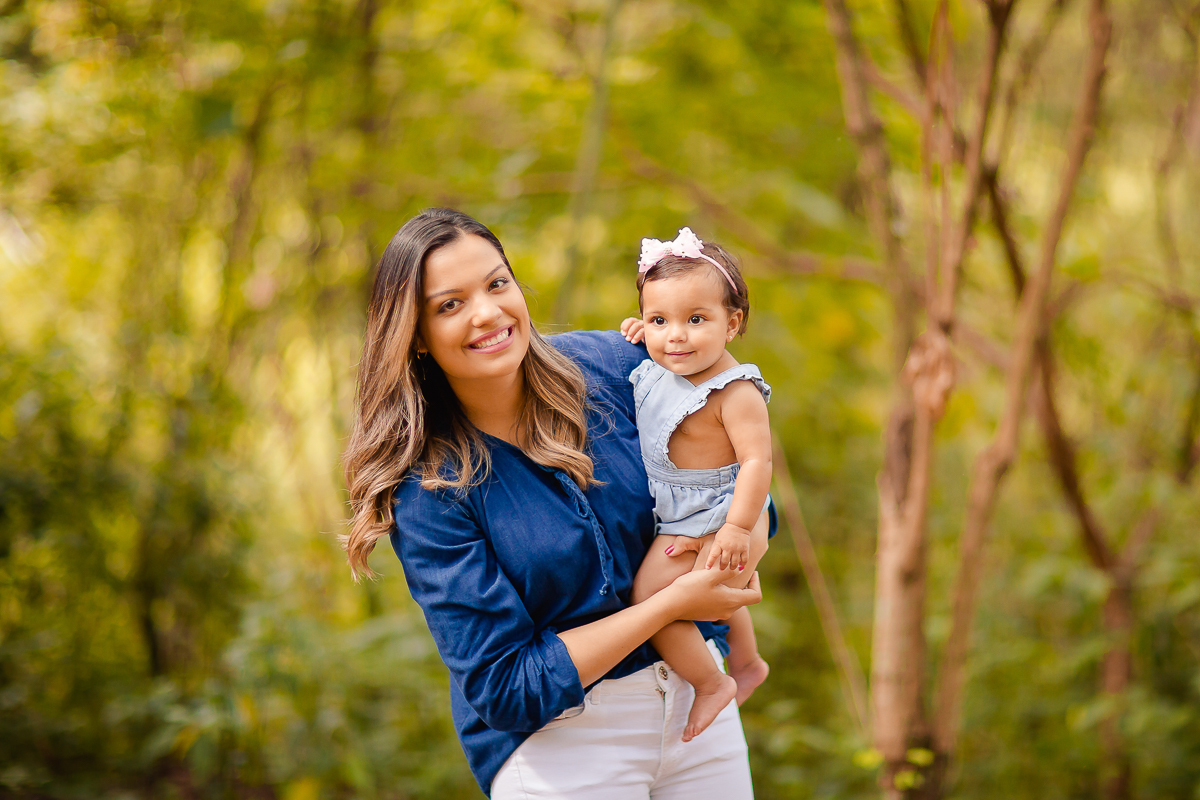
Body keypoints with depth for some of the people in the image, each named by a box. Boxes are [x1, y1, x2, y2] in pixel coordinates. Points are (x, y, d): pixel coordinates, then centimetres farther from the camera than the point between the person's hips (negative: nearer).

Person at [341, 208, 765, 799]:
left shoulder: (611, 367, -6)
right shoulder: (425, 491, -16)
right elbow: (506, 689, -18)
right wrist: (671, 604, -20)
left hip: (698, 697, 4)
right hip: (555, 743, -3)